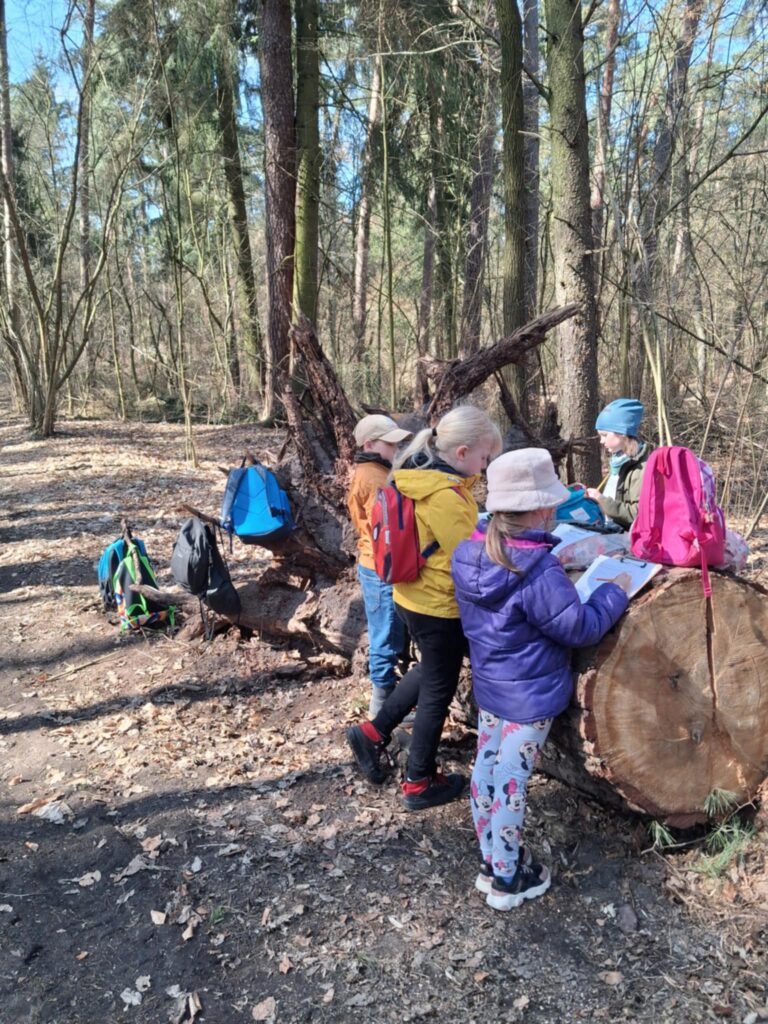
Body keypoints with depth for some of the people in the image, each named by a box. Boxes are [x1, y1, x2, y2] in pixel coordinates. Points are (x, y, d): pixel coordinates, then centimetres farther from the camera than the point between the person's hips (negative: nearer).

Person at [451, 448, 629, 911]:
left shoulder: (468, 554, -5)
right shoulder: (539, 571, -29)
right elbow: (581, 628, -20)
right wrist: (615, 591, -5)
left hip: (488, 686, 7)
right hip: (530, 697, -7)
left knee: (485, 772, 17)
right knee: (511, 784, 6)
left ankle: (491, 863, 36)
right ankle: (507, 881, 25)